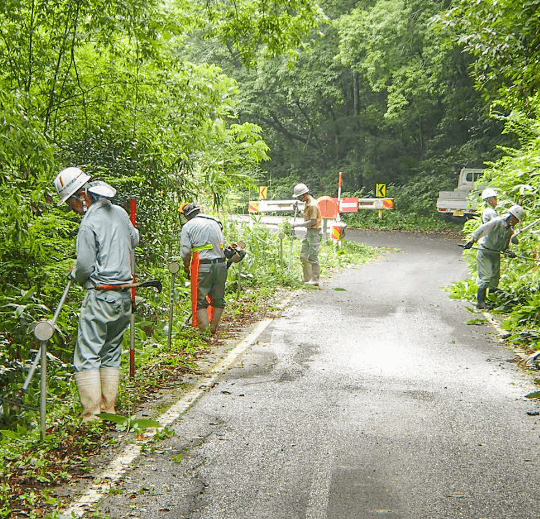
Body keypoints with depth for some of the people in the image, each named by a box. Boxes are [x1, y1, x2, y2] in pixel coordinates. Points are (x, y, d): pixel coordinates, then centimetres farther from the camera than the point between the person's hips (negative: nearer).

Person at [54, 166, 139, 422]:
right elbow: (134, 240, 26)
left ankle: (91, 415, -3)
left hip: (100, 297, -8)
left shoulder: (89, 223, -16)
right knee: (111, 353, 16)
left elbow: (85, 266, -14)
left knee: (87, 356, -2)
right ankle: (109, 408, 20)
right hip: (124, 295, 8)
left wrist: (74, 274, 7)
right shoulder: (119, 212, 8)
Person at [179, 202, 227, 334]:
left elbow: (185, 252, -5)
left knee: (200, 300, 0)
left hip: (202, 266, -5)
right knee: (218, 299, 13)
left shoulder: (188, 226, 0)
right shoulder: (215, 222, 15)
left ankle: (204, 330, -9)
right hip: (220, 264, 5)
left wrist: (187, 267, 10)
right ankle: (214, 329, 20)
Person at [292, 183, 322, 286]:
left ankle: (315, 280, -3)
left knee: (313, 257, -8)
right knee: (303, 256, 10)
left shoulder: (312, 205, -19)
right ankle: (307, 278, 16)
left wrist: (298, 225, -19)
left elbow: (312, 222, -22)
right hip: (308, 231, 10)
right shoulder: (307, 203, 12)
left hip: (314, 232, -10)